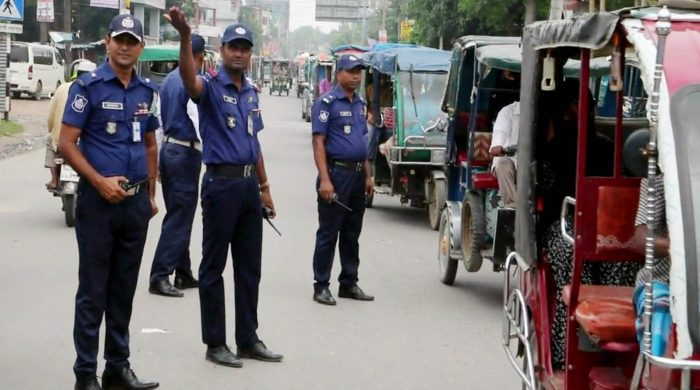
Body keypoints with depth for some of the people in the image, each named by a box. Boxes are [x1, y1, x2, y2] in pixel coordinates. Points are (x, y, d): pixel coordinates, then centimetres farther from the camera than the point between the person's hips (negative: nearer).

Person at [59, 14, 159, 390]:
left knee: (124, 290, 11)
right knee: (93, 292, -1)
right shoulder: (88, 86, -7)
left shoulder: (148, 91, 9)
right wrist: (101, 182, -18)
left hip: (136, 201, 5)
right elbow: (67, 143, -10)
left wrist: (151, 194, 15)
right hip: (98, 200, -5)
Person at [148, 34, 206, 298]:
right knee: (179, 219, -5)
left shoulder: (169, 80, 10)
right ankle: (159, 277, -7)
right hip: (186, 153, -9)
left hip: (168, 148, 9)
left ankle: (183, 274, 22)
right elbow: (200, 124, -18)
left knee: (178, 216, 14)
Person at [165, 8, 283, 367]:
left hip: (249, 184, 7)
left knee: (249, 266, 12)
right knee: (213, 266, 2)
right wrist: (185, 36, -51)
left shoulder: (251, 93, 13)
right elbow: (189, 81, -33)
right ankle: (215, 343, 9)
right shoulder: (211, 87, -8)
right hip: (221, 183, -7)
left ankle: (248, 339, 22)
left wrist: (264, 187, 18)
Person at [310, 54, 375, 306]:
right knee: (328, 233, -2)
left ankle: (349, 283, 21)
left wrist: (368, 176, 16)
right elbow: (318, 143, -13)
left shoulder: (360, 104, 15)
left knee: (352, 234, 13)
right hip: (336, 172, -7)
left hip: (357, 175, 7)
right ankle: (321, 286, 4)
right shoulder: (327, 103, -8)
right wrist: (325, 180, -20)